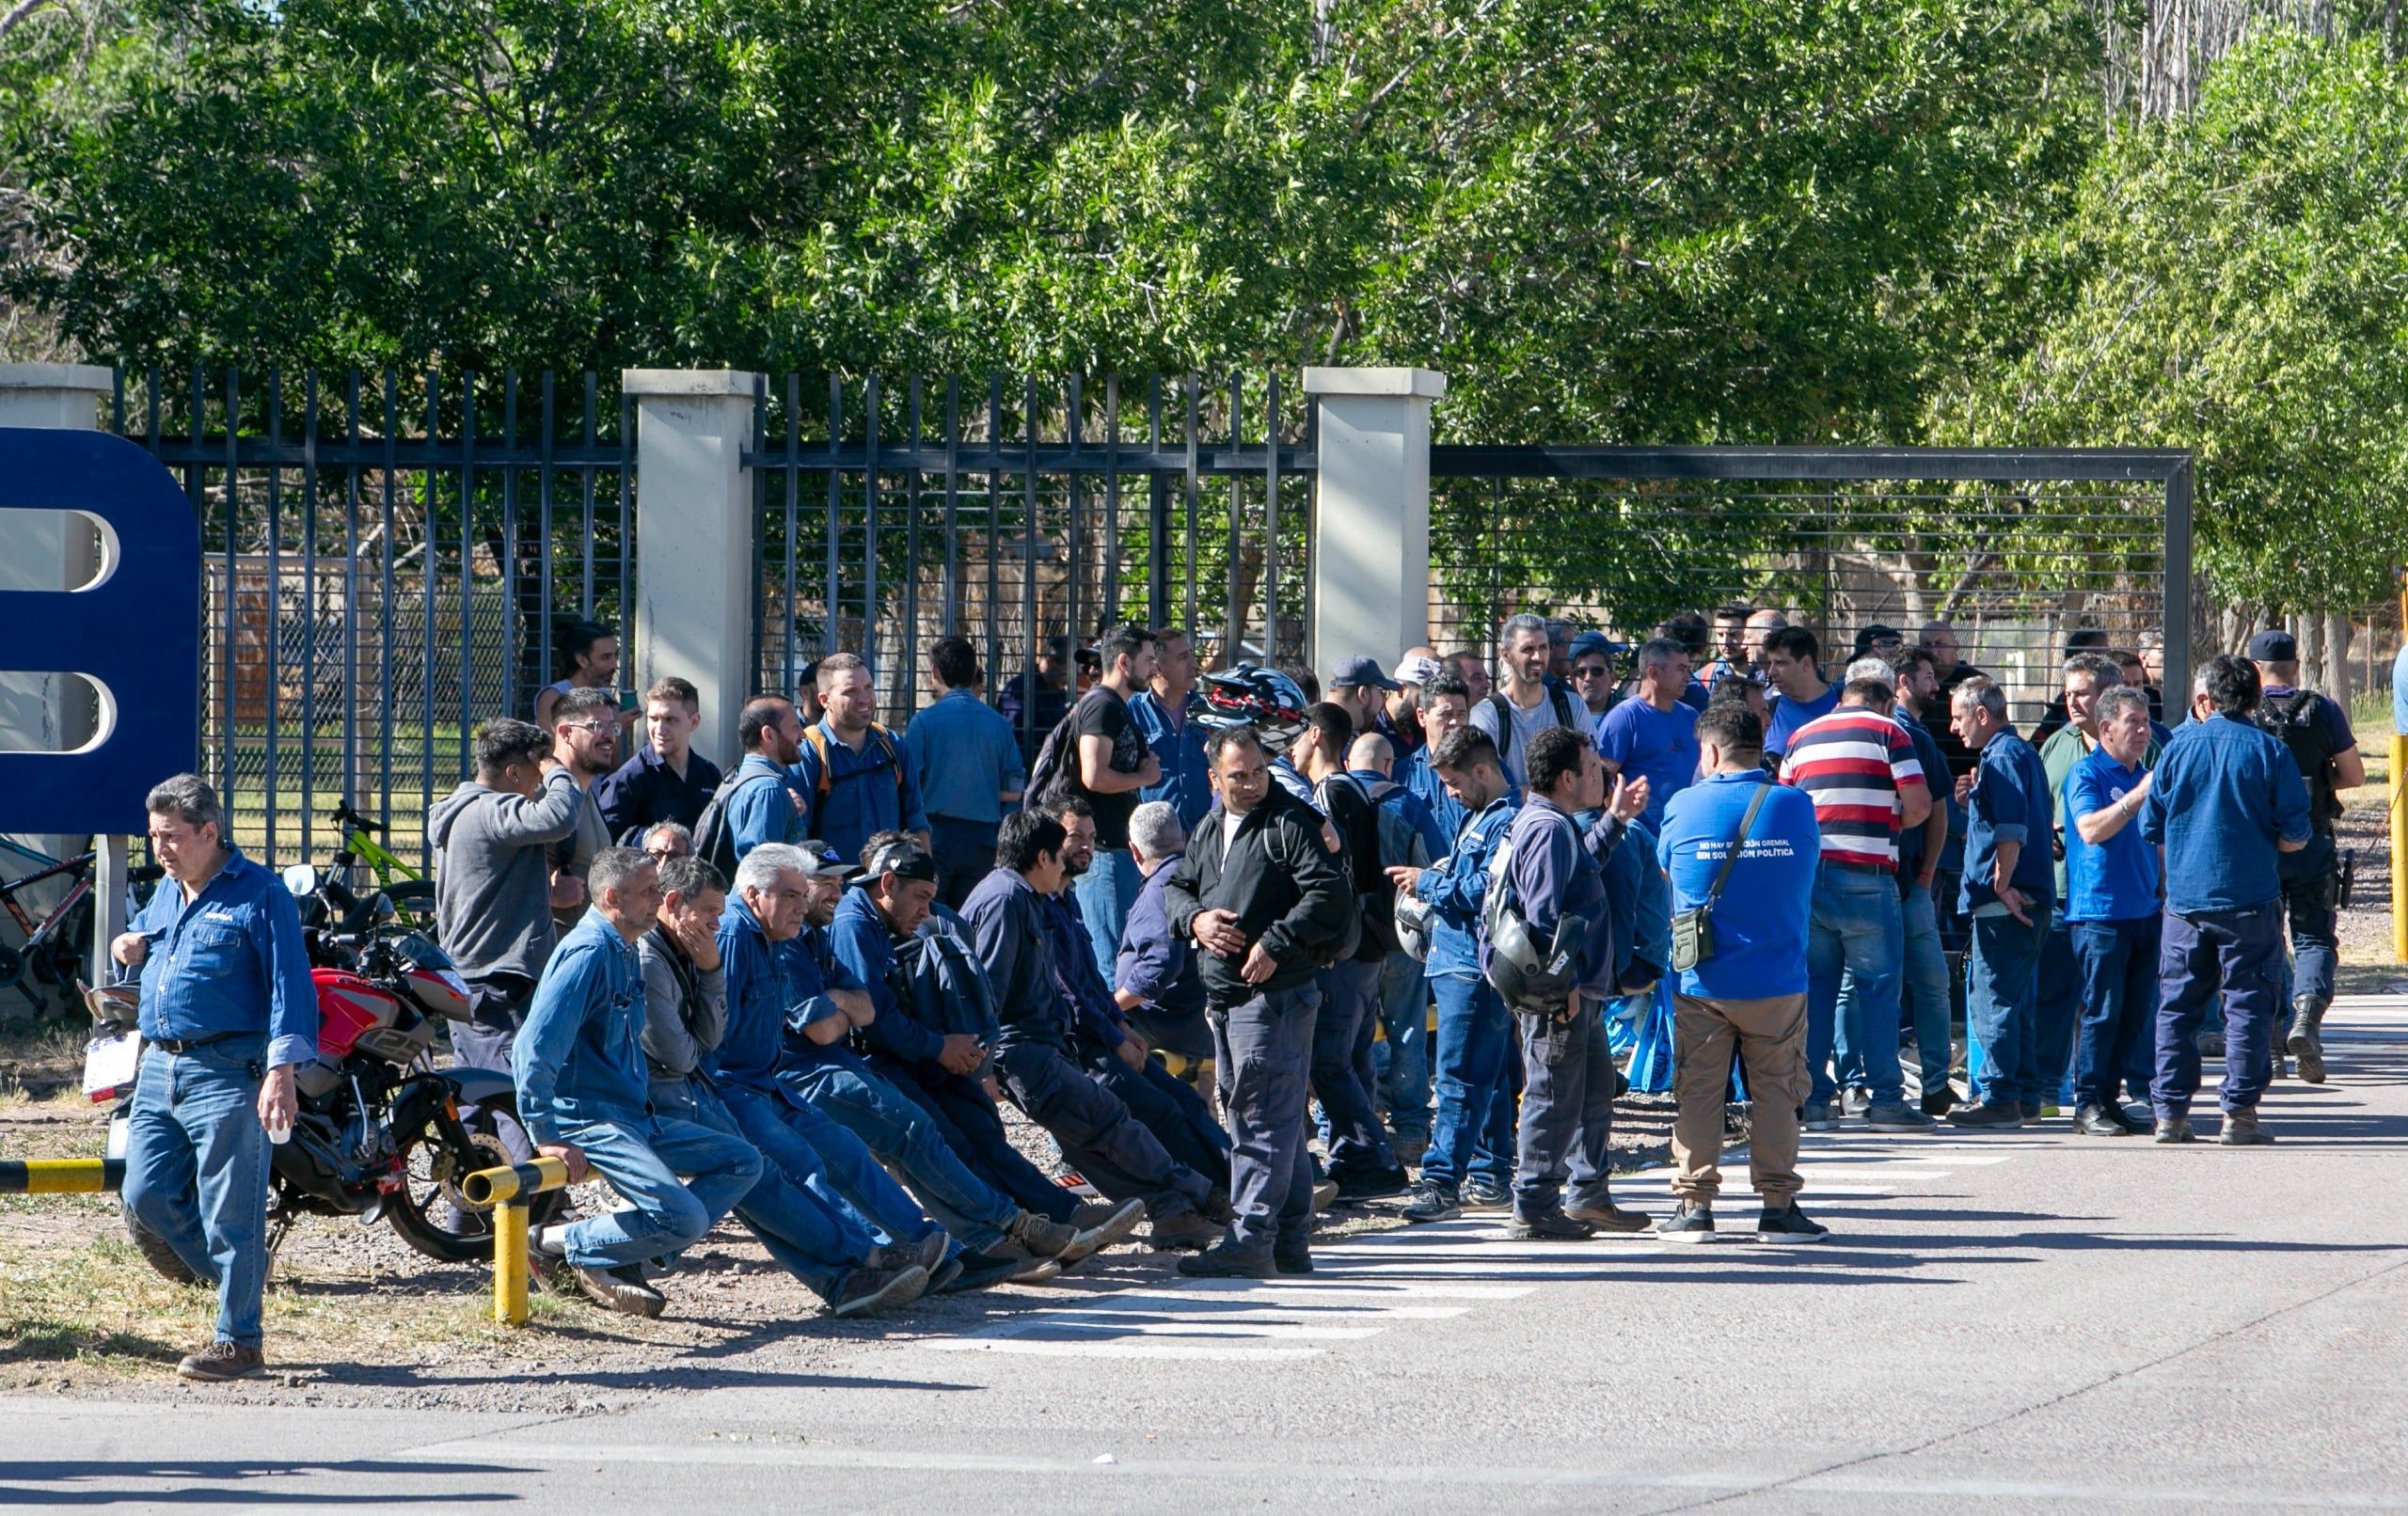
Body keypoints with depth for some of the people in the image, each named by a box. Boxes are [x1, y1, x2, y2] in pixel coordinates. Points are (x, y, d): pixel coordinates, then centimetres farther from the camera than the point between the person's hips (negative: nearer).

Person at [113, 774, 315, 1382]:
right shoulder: (166, 894, 16)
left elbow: (290, 988, -12)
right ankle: (238, 1272, 27)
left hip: (227, 1074, -8)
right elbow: (140, 933, 36)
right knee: (146, 1195, 7)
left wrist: (281, 1072, -22)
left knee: (229, 1215, -5)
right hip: (159, 1069, 8)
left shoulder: (258, 895, -7)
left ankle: (239, 1341, 2)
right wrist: (126, 946, 9)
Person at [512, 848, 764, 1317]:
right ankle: (562, 1245, -6)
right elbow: (532, 1050, -24)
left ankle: (624, 1257, 2)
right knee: (685, 1219, -23)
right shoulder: (589, 952, -17)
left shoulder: (624, 952, 14)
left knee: (742, 1163, 8)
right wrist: (546, 1137, -23)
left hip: (636, 1116, 10)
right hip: (590, 1121, -10)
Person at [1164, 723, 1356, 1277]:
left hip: (1274, 993, -9)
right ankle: (1290, 1244, 17)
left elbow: (1330, 894, -17)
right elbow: (1177, 885, 22)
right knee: (1269, 1118, 12)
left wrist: (1275, 945, -19)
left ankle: (1250, 1240, -13)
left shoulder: (1289, 824, -7)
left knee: (1266, 1117, -10)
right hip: (1223, 997, 9)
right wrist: (1195, 919, 0)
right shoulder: (1211, 828, 17)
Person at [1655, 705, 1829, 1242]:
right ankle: (1778, 1206, 7)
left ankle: (1695, 1203, 5)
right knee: (1775, 1091, 7)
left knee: (1698, 1091, 7)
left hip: (1700, 981, 0)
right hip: (1776, 980, 0)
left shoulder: (1684, 808, -5)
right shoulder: (1796, 807, -4)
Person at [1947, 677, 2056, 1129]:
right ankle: (2027, 1096, 16)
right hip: (2028, 901, 10)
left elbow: (2012, 832, -21)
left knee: (1992, 1000, -8)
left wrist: (2001, 886, -19)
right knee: (2020, 1002, 13)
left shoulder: (2002, 757, -12)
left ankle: (2000, 1098, -9)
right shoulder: (2022, 752, 20)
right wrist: (1974, 800, 13)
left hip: (2004, 904, -10)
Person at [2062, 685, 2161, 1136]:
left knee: (2137, 1013, 6)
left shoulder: (2144, 775, 18)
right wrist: (2139, 796, -23)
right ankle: (2088, 1104, -3)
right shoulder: (2087, 773, -4)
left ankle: (2110, 1098, 12)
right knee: (2101, 1010, -8)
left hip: (2143, 911, 7)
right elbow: (2090, 828, -20)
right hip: (2099, 910, -7)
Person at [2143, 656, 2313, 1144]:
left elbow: (2151, 829, 7)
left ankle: (2170, 1112, 7)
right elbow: (2296, 836, -4)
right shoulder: (2270, 751, -3)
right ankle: (2239, 1113, -2)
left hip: (2185, 898, 2)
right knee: (2249, 1004, 3)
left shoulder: (2177, 749, 2)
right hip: (2251, 899, -2)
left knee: (2177, 1006, 9)